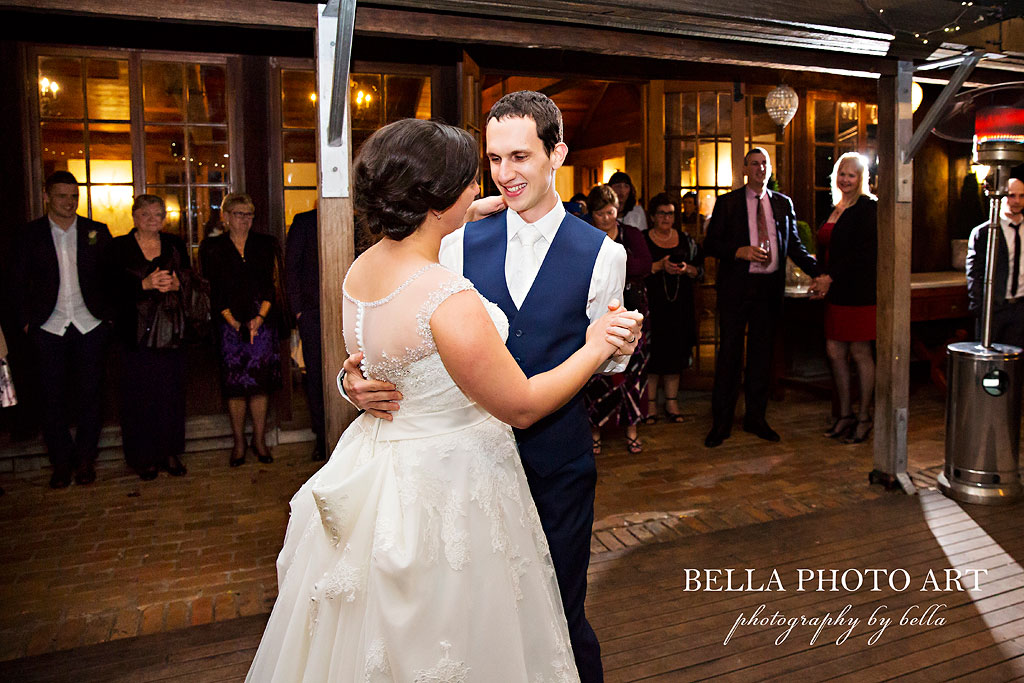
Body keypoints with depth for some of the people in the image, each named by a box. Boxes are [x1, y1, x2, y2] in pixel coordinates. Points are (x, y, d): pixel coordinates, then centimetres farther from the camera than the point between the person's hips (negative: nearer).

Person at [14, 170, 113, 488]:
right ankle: (61, 462, 18)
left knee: (91, 395, 5)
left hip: (90, 326, 0)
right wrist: (26, 321, 0)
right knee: (53, 397, 5)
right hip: (49, 328, 0)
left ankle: (85, 459, 19)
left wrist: (111, 316, -1)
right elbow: (20, 283, 7)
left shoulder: (97, 232, 4)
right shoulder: (29, 234, 4)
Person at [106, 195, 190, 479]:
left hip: (171, 330, 2)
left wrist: (175, 283, -13)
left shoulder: (175, 244, 12)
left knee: (172, 391, 4)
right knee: (140, 394, -1)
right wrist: (146, 284, -19)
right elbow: (114, 288, -5)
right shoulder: (119, 247, 4)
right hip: (138, 332, -2)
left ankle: (170, 453, 16)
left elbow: (190, 279, 8)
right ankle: (144, 458, 11)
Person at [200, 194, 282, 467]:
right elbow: (214, 292, 1)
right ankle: (239, 443, 11)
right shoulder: (213, 248, 6)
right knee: (234, 385, 0)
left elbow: (270, 285, 5)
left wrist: (260, 317, -8)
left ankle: (260, 440, 12)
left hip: (261, 323, 1)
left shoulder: (264, 244, 11)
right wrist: (233, 322, -10)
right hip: (230, 325, -1)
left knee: (260, 383, 1)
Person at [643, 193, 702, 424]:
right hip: (651, 305, -3)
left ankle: (672, 402, 16)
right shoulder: (641, 240, 2)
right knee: (652, 352, -2)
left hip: (679, 305, 3)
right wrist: (659, 266, -17)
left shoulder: (686, 240, 11)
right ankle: (650, 403, 8)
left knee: (676, 351, 6)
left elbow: (700, 269, 12)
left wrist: (687, 269, -9)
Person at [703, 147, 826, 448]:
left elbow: (794, 244, 11)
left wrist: (818, 272, -4)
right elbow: (710, 244, -2)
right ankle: (721, 423, 10)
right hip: (736, 286, -3)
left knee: (761, 352, 10)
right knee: (729, 352, 1)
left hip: (769, 287, 3)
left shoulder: (783, 203, 12)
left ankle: (755, 418, 22)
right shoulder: (727, 202, 2)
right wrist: (740, 251, -18)